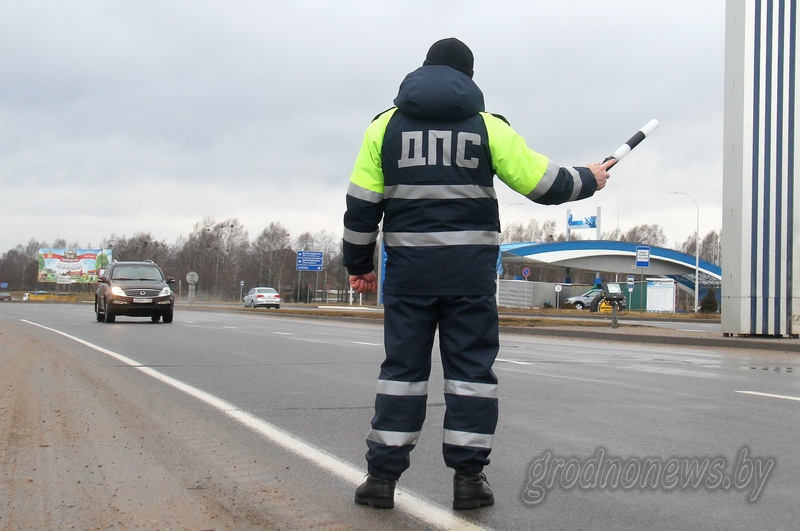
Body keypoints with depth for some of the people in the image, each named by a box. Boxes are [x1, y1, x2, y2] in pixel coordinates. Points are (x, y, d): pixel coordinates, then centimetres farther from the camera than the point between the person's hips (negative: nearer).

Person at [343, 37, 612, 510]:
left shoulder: (386, 125, 7)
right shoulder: (488, 126, 4)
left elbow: (362, 204, 5)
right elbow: (543, 182, 4)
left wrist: (359, 265, 14)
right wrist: (588, 180, 23)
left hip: (408, 266, 1)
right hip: (470, 267, -1)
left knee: (403, 366, 7)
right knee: (471, 368, 5)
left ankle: (383, 476, 6)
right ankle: (469, 477, 6)